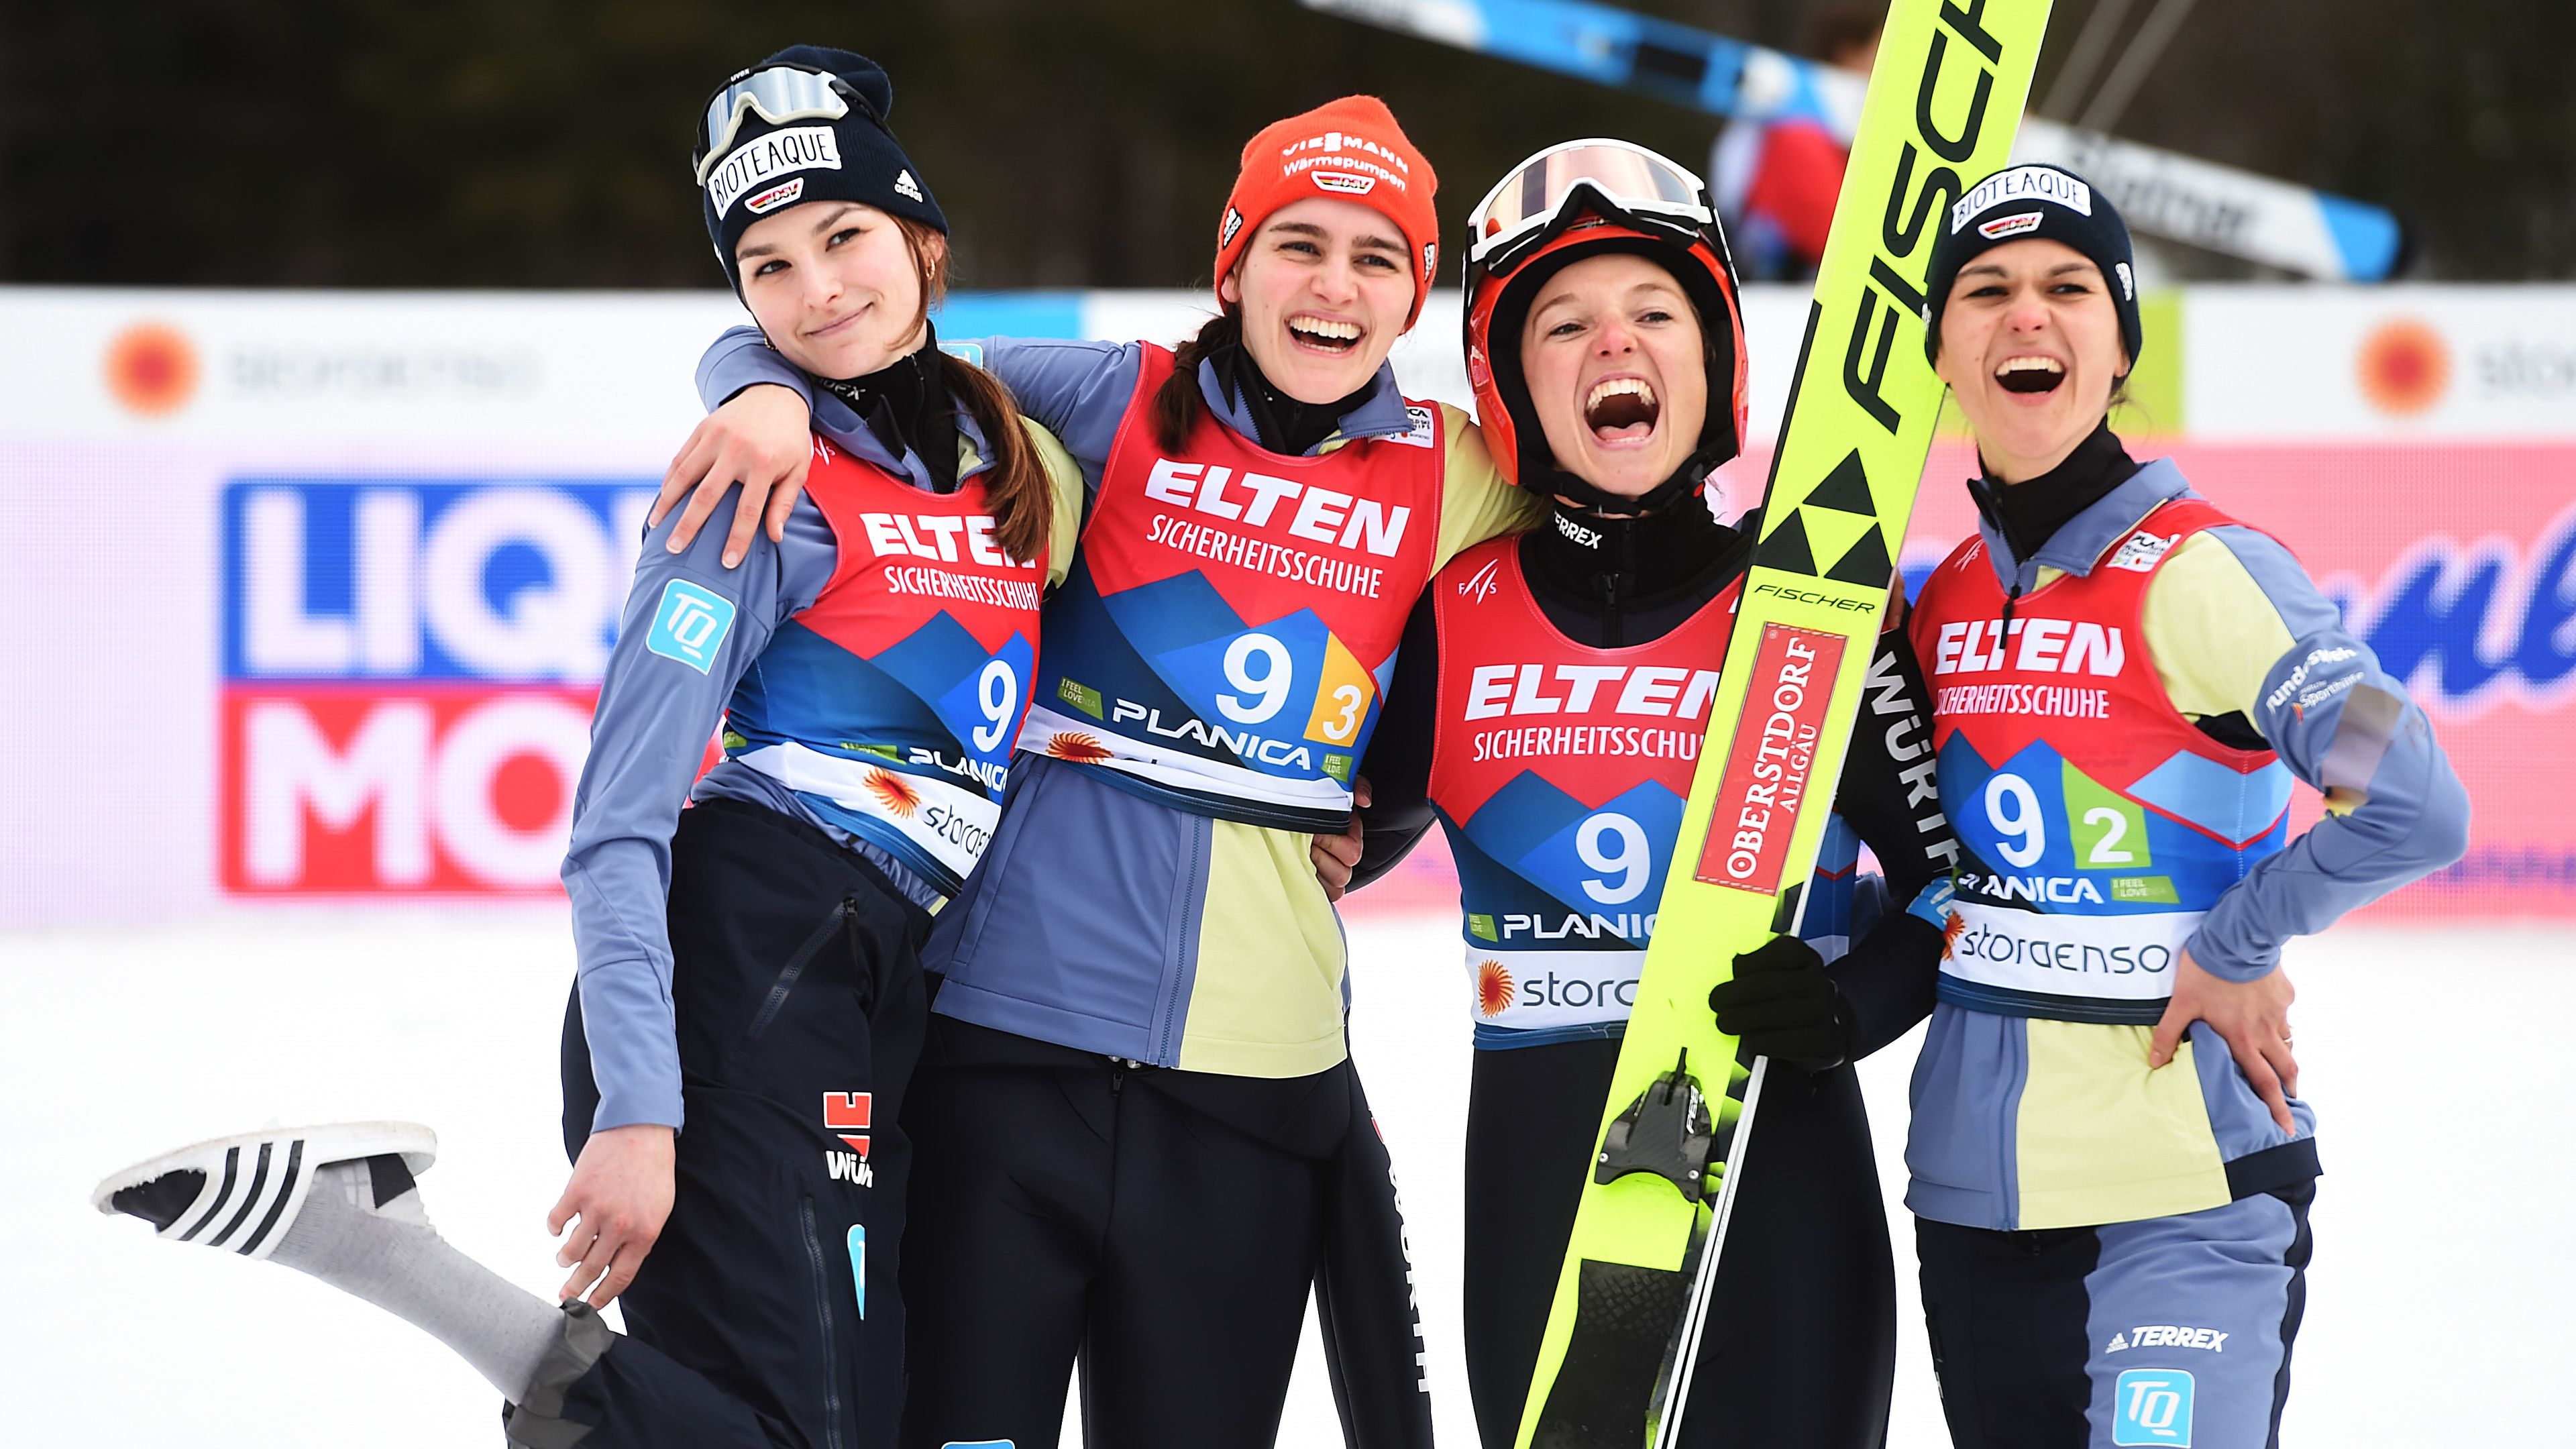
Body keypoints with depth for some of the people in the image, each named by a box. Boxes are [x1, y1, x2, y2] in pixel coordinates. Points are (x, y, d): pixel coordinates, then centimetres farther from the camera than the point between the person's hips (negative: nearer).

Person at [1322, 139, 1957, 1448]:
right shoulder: (1457, 615, 5)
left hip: (1780, 1159, -2)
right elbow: (1355, 827, 20)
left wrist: (1850, 1006, -15)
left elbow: (1957, 880, 1)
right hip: (1535, 1181, 2)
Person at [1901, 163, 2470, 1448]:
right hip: (1973, 1187, 7)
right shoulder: (1944, 601, 9)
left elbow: (2413, 807, -20)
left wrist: (2236, 948, -11)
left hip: (2184, 1195, -7)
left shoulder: (2196, 572, -11)